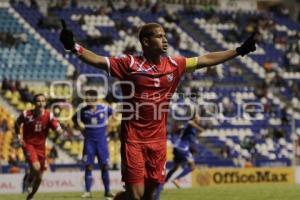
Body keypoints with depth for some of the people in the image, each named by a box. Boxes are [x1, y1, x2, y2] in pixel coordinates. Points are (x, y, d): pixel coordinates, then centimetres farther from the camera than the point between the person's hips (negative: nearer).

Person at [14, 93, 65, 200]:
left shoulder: (49, 116, -9)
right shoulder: (26, 114, -11)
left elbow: (59, 130, -17)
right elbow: (17, 123, 10)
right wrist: (18, 135, 0)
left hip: (41, 146, 3)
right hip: (28, 144, -3)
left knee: (39, 176, 9)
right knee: (36, 167, -28)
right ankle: (28, 181, 6)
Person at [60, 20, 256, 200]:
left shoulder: (174, 65, 6)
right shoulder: (130, 64, -6)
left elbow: (206, 59, 13)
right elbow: (98, 60, -13)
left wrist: (239, 51, 15)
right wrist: (74, 47, -28)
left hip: (158, 139, 5)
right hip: (133, 138, -4)